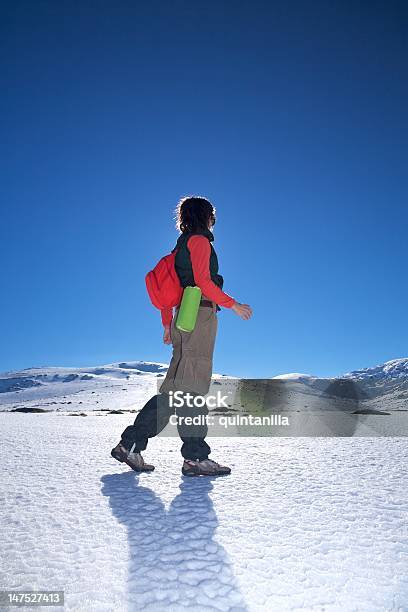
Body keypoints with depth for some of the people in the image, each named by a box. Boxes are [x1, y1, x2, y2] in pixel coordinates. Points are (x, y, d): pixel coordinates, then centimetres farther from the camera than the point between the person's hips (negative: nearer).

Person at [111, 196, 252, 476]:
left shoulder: (181, 245, 27)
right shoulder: (200, 240, 0)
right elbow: (203, 281, -13)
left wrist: (167, 324, 25)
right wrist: (233, 304, -8)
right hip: (200, 315, -9)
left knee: (175, 387, 7)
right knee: (192, 387, -8)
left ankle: (130, 445, 10)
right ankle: (196, 458, -2)